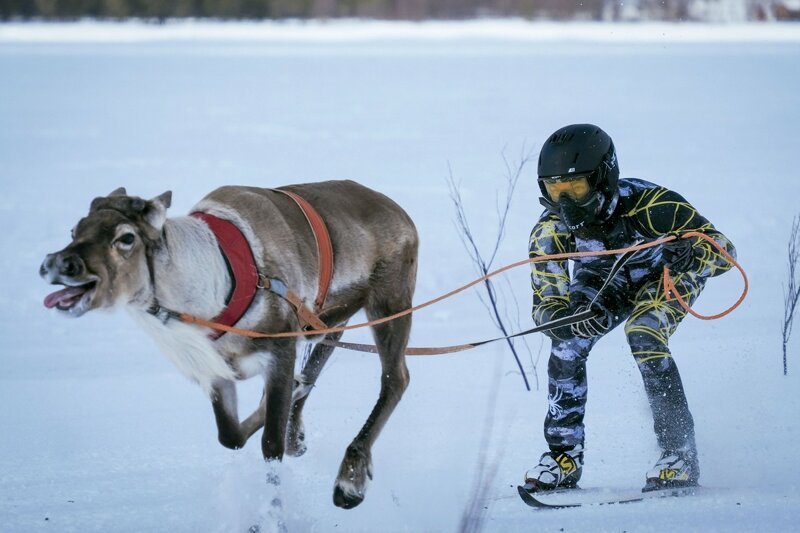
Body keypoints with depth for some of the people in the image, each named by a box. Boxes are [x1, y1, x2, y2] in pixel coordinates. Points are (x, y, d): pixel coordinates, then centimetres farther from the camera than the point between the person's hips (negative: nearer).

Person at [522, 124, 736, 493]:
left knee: (643, 335, -30)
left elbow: (723, 249, -33)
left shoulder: (647, 203, -38)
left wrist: (689, 256, -56)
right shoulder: (549, 231, -26)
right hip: (604, 280, 4)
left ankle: (680, 453, -21)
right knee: (567, 342, -19)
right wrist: (578, 319, -46)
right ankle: (564, 457, -6)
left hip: (666, 274, -4)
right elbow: (546, 307, -23)